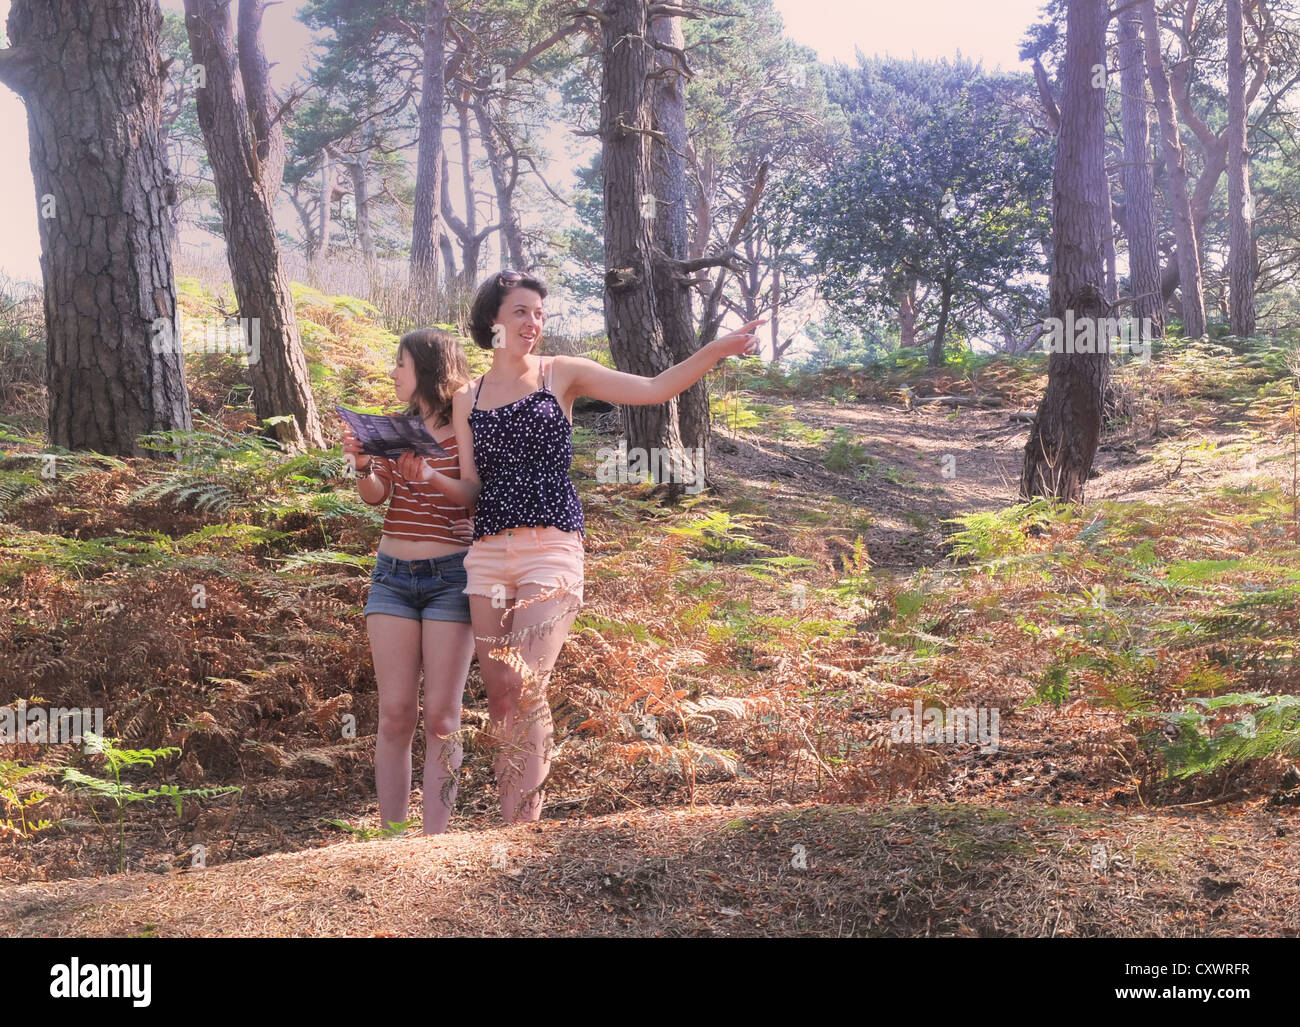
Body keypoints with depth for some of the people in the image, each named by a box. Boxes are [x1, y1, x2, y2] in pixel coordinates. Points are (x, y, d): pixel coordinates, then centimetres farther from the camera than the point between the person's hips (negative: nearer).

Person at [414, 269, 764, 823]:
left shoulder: (562, 375, 7)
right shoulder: (467, 398, 14)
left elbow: (653, 389, 1)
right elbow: (470, 491, 10)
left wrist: (716, 350, -9)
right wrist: (426, 474, -9)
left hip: (551, 547, -3)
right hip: (488, 551, 3)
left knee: (525, 687, -17)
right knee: (499, 696, 3)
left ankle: (521, 824, -11)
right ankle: (511, 826, 11)